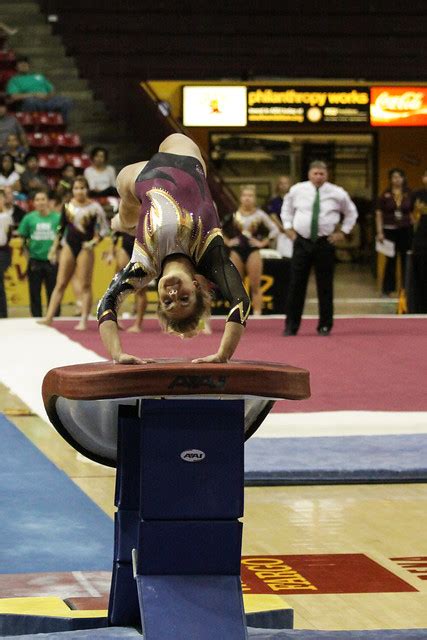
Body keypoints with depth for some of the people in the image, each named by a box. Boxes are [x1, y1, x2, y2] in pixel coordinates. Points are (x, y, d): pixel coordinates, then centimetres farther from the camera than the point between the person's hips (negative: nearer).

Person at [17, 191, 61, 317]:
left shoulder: (57, 217, -2)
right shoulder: (29, 218, 1)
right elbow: (22, 238, 7)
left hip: (52, 261, -1)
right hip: (35, 262, 1)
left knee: (53, 293, 3)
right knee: (35, 293, 6)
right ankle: (36, 319, 15)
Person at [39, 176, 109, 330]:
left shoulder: (94, 207, -5)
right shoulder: (68, 206, 6)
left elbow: (104, 228, -2)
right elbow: (61, 228, 15)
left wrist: (93, 242, -14)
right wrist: (55, 247, 14)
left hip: (85, 248, -3)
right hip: (69, 245, 3)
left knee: (85, 285, -3)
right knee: (60, 283, 3)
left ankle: (84, 321, -1)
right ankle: (49, 316, 2)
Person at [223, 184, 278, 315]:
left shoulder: (259, 215, 1)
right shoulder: (234, 214, 5)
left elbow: (274, 230, 2)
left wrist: (263, 242, -3)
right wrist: (227, 241, 5)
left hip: (253, 251, -2)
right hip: (236, 251, 2)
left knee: (255, 286, -5)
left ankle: (257, 313, -5)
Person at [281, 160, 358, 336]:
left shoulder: (337, 193, -2)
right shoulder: (297, 190, 1)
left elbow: (351, 213, 13)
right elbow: (287, 209, 20)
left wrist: (343, 232, 5)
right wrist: (289, 228, 9)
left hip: (325, 242, -1)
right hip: (302, 242, 1)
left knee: (325, 286, 3)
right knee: (296, 285, 0)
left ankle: (325, 325, 13)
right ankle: (291, 326, 7)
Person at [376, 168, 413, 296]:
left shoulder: (409, 195, 3)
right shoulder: (385, 195, -1)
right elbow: (379, 214, 0)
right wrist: (379, 232, -6)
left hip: (406, 230, 1)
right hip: (390, 230, -1)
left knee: (406, 260, 3)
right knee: (390, 260, 4)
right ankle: (388, 288, 13)